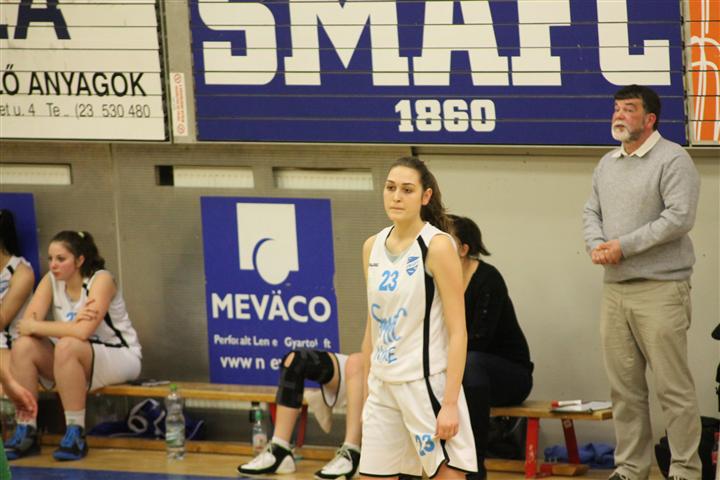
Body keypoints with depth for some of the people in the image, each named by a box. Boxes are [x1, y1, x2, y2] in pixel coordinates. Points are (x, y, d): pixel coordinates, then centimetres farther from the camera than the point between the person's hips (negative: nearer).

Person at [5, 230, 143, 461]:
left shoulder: (101, 280, -17)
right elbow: (26, 324, -14)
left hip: (121, 358, -6)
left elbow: (82, 331, -31)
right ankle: (26, 432, -15)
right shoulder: (51, 281, -1)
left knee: (66, 346, -35)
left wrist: (35, 326, -22)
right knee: (23, 346, -18)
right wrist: (72, 324, -30)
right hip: (75, 358, 6)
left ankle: (75, 434, -28)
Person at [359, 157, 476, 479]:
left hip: (427, 384, -6)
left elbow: (458, 332, -14)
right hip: (383, 386, 6)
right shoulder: (372, 247, 8)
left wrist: (450, 403, -19)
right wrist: (367, 390, 16)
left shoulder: (437, 246, -11)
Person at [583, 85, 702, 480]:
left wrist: (624, 246, -16)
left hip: (660, 289, -7)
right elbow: (592, 212, 18)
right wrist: (596, 245, -5)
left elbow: (679, 217, -17)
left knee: (673, 386, -5)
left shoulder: (673, 160, -8)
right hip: (615, 289, 7)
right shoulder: (607, 164, 16)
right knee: (624, 387, 9)